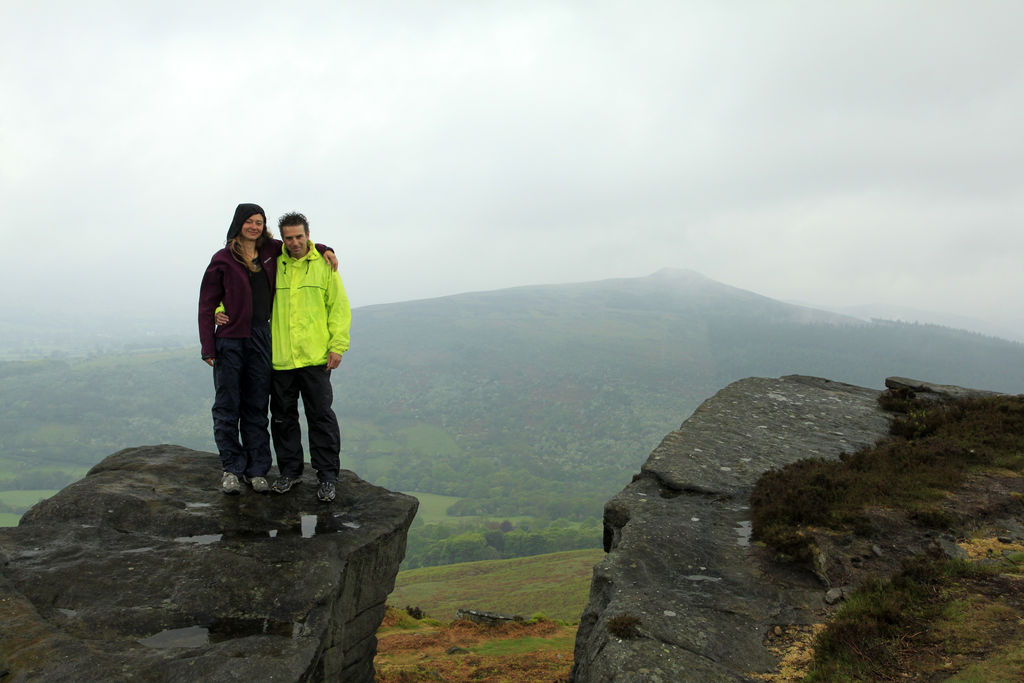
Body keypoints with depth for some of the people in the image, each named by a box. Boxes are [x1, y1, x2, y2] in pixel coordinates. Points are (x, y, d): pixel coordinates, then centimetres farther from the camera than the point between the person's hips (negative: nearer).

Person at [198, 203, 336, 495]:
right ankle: (232, 468, 16)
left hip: (261, 338, 3)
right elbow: (206, 304, 0)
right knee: (227, 407, 3)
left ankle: (257, 470, 16)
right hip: (230, 340, -3)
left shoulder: (270, 251, 8)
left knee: (257, 407, 8)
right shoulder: (223, 260, -1)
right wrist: (208, 347, -6)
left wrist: (324, 250, 5)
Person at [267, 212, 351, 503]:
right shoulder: (273, 266, 6)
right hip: (279, 358, 3)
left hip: (315, 358, -2)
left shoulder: (324, 265, 2)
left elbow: (339, 307, 1)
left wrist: (338, 346, -6)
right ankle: (290, 470, 26)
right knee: (283, 417, 11)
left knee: (321, 417, 1)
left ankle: (327, 475, 11)